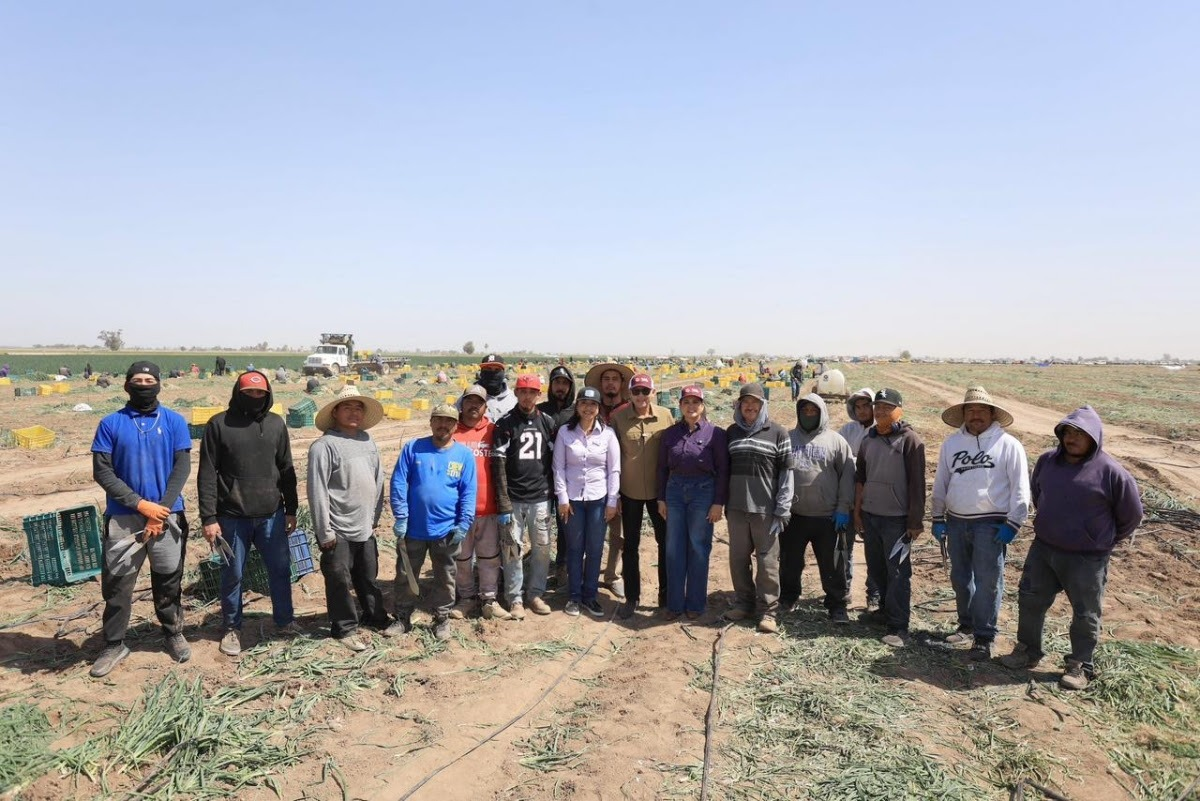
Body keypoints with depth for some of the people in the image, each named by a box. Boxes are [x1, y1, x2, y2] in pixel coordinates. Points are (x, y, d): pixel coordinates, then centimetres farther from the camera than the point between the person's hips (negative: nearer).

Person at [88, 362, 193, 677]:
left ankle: (174, 634, 29)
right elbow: (102, 472, -5)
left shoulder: (175, 421, 2)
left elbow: (182, 467, -2)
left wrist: (161, 510, -12)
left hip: (167, 515, 0)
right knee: (116, 584, 5)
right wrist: (140, 504, -13)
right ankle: (114, 645, 21)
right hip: (122, 518, 0)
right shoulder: (110, 424, 0)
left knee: (169, 581, 11)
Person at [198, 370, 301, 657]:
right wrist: (209, 517, -10)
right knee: (233, 574, 9)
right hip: (233, 517, -3)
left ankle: (285, 620, 30)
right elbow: (207, 474, -6)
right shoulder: (219, 424, -5)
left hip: (272, 515, 3)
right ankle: (232, 629, 26)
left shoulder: (276, 424, 4)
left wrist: (291, 509, 10)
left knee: (281, 569, 12)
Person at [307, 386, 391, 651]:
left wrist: (375, 517, 10)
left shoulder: (367, 440, 6)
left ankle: (376, 617, 38)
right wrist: (325, 531, -16)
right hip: (338, 530, -6)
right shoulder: (324, 445, -14)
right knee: (339, 581, 7)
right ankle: (345, 628, 23)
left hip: (365, 528, 6)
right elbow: (317, 491, -16)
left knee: (369, 577, 21)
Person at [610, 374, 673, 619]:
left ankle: (666, 595, 28)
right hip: (630, 490, 0)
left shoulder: (665, 415, -5)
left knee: (666, 542, 11)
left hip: (659, 489, 1)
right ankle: (631, 597, 25)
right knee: (630, 545, 11)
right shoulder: (618, 417, -7)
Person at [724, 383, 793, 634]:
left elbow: (786, 471, -4)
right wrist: (722, 503, 8)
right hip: (736, 507, 4)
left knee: (767, 561, 1)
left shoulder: (777, 433, -2)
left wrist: (782, 509, -9)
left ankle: (768, 610, 12)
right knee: (738, 558, 11)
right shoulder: (731, 432, 9)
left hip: (765, 508, -4)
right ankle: (744, 603, 26)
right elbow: (724, 468, 12)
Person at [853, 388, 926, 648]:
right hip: (870, 516, 6)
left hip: (897, 518, -6)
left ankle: (899, 626, 1)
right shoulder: (868, 440, 9)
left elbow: (917, 483, -10)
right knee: (876, 568, 15)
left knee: (898, 572, -3)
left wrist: (916, 520, -11)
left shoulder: (909, 440, -8)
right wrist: (857, 512, 12)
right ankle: (887, 609, 33)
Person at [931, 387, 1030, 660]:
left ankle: (984, 637, 6)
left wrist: (1013, 523, -10)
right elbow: (940, 483, 11)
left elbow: (1020, 488, -6)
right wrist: (938, 518, 10)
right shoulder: (951, 443, 6)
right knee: (960, 578, 15)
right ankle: (967, 626, 31)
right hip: (956, 522, 5)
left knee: (987, 582, -3)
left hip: (991, 524, -4)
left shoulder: (1008, 444, -6)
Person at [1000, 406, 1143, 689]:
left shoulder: (1111, 472, -15)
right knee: (1030, 601, 13)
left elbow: (1131, 515, -2)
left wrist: (1107, 542, 6)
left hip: (1087, 559, -4)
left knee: (1085, 615, 9)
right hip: (1043, 550, 5)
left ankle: (1080, 666, 26)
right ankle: (1027, 651, 31)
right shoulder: (1047, 460, -1)